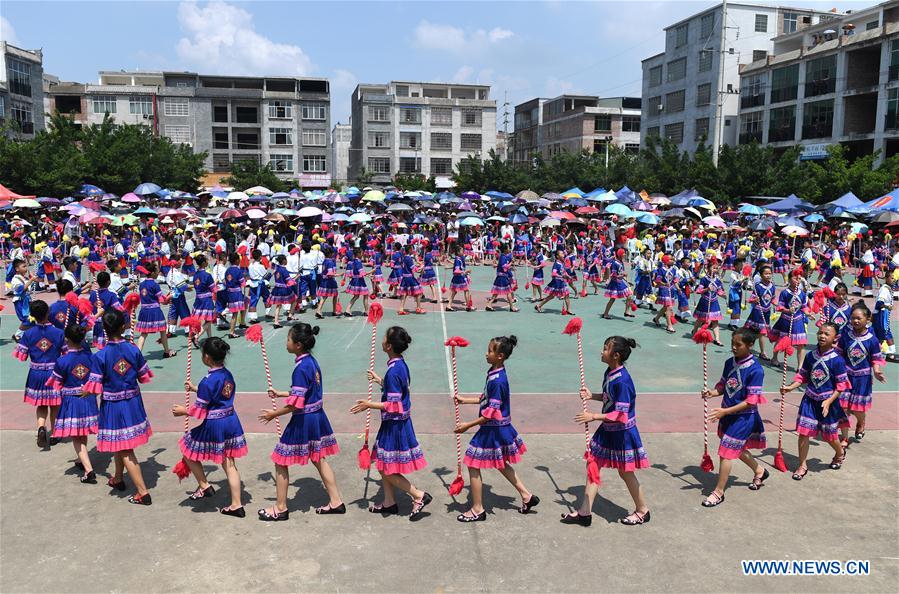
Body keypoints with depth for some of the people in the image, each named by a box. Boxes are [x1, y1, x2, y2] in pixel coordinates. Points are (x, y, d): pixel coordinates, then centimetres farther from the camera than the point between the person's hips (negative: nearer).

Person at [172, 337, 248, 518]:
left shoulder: (208, 381, -21)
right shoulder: (228, 374, 2)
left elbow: (199, 409, -16)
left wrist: (183, 411, 2)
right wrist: (196, 389, 23)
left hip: (213, 425, -8)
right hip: (231, 420, 8)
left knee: (189, 451, 18)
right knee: (229, 464, 12)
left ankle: (204, 486, 22)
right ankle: (236, 505, 16)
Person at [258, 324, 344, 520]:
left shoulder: (301, 368, -23)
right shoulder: (312, 361, 4)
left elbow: (295, 404, -24)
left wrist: (274, 414, -11)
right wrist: (280, 393, 22)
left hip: (303, 421, -9)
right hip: (317, 416, 9)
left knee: (280, 462, 6)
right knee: (319, 459, 19)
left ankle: (280, 508, 17)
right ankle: (336, 502, 26)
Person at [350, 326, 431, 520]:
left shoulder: (393, 371, -24)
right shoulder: (401, 364, 4)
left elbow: (393, 406, -24)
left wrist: (369, 405, -16)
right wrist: (378, 379, 27)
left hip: (394, 425, -10)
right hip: (399, 422, 10)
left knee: (388, 470, 2)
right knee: (383, 465, 19)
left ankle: (419, 496, 9)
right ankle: (389, 503, 29)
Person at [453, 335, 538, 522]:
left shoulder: (497, 380, -25)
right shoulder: (495, 374, 4)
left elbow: (491, 413, -24)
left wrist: (468, 425, -21)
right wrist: (465, 400, 17)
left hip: (493, 430, -10)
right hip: (499, 428, 10)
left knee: (473, 465, 2)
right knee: (501, 464, 24)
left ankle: (477, 510, 13)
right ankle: (527, 496, 32)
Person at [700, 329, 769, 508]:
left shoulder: (755, 370, -22)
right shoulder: (729, 363, -1)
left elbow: (751, 401, -22)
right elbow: (723, 385, 11)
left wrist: (725, 411, -26)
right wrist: (713, 392, -11)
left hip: (743, 417, -7)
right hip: (727, 413, 7)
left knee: (727, 452, -4)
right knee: (737, 448, 23)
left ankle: (719, 492, 9)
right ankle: (759, 471, 49)